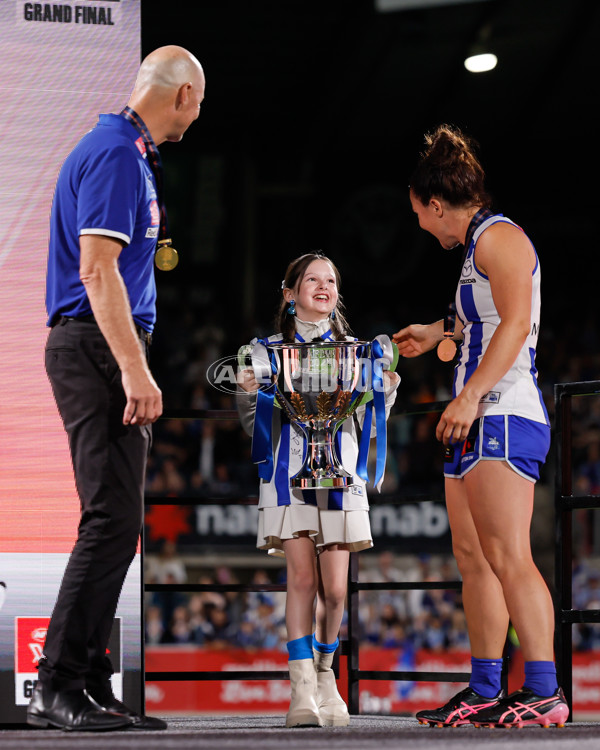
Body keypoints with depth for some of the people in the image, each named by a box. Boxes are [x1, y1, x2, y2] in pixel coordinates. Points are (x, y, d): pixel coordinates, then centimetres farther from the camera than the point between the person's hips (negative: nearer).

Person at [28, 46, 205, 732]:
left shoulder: (127, 152, 20)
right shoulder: (115, 155, -12)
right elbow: (97, 269, -21)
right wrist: (133, 368, -25)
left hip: (100, 347, 11)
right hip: (98, 347, -11)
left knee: (114, 521, 9)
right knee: (113, 517, -14)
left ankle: (87, 687, 11)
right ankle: (58, 687, -13)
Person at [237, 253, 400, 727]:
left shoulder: (353, 350, 13)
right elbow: (257, 426, 10)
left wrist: (386, 390, -3)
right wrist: (248, 394, -9)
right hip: (289, 471, -1)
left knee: (334, 587, -2)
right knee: (302, 577, -11)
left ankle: (325, 671, 22)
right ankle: (302, 689, -8)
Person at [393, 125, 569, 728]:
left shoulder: (498, 236, -6)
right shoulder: (478, 248, 24)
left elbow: (516, 323, -20)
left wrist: (470, 396, -27)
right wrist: (439, 332, 57)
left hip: (503, 415, -10)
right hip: (478, 422, 10)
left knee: (507, 558, -17)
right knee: (473, 559, 8)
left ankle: (545, 693, -21)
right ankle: (484, 693, 10)